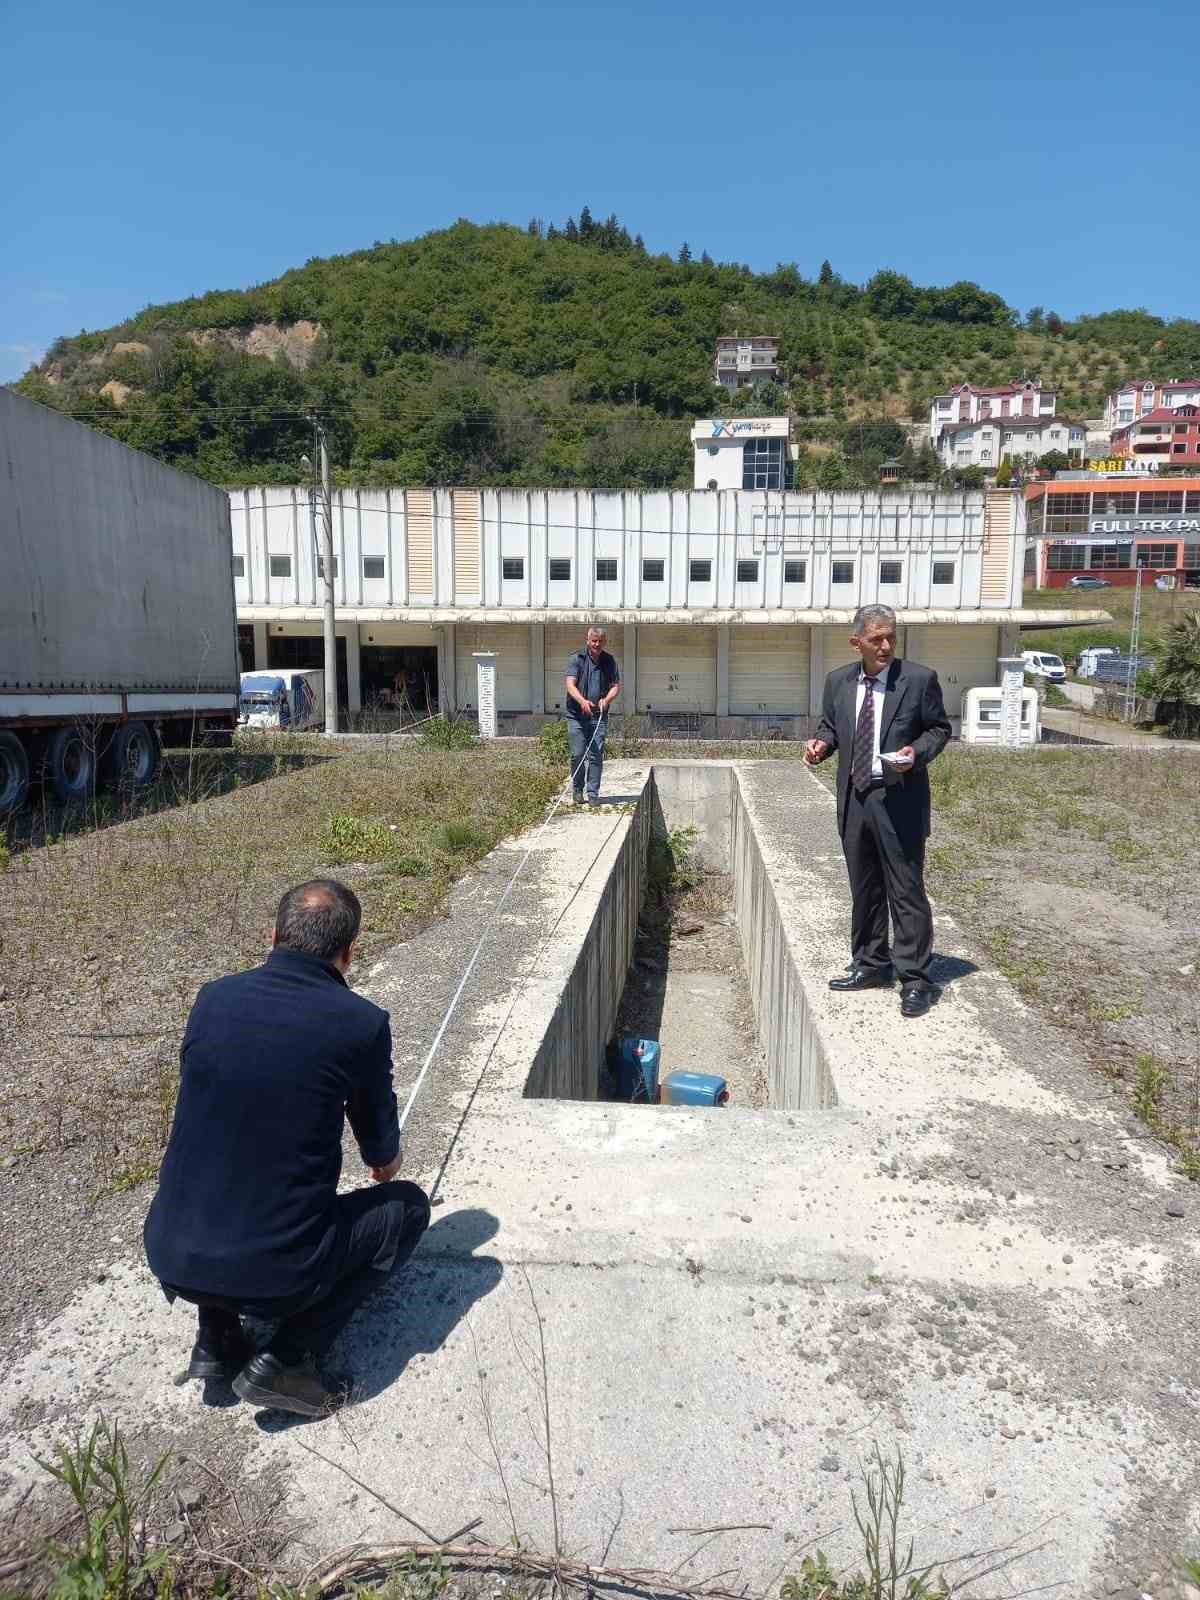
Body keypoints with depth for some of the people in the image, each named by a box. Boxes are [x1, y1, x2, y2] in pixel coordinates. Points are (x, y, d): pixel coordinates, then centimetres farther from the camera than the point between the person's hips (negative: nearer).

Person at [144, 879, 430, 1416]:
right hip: (275, 1274, -5)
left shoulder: (213, 998, 0)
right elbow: (382, 1157, 3)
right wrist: (386, 1162, 31)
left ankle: (215, 1340, 22)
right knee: (408, 1206, 18)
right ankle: (285, 1359, 6)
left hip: (170, 1258, 5)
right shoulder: (361, 1022, -12)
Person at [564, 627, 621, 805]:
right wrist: (582, 701, -30)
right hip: (576, 715, -2)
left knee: (596, 755, -1)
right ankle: (577, 789, 17)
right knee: (577, 754, -3)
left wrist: (606, 700, -14)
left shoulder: (609, 662, 8)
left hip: (598, 716, 2)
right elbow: (570, 685, -12)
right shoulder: (577, 659, -2)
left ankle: (593, 793, 7)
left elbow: (616, 686, 7)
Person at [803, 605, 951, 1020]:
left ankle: (915, 979, 7)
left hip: (899, 801, -5)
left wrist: (916, 751, -18)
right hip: (854, 799, 5)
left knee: (906, 890, -2)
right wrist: (821, 743, -4)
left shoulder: (919, 679, -6)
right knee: (863, 889, 15)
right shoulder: (838, 681, 6)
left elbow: (939, 728, 1)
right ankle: (871, 965, 30)